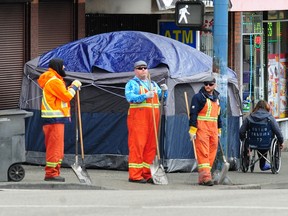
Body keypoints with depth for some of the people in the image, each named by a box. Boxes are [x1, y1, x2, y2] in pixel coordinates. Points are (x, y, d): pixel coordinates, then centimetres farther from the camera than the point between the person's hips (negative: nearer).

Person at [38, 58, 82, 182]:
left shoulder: (54, 80, 19)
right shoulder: (54, 81, -14)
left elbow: (62, 94, 18)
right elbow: (66, 96, -15)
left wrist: (72, 88, 9)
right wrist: (74, 87, -1)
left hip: (56, 118, 11)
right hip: (54, 119, -11)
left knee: (56, 146, 14)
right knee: (54, 145, -10)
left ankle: (54, 172, 17)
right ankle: (51, 173, -10)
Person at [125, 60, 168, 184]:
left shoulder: (153, 84, 24)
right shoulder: (132, 83, 4)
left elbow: (162, 98, 22)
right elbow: (130, 97, -13)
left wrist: (164, 91, 1)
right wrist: (145, 96, -24)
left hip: (152, 118, 7)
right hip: (138, 118, -7)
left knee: (151, 146, 4)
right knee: (137, 145, -10)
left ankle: (146, 174, 8)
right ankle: (134, 175, -12)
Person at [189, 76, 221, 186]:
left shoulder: (216, 98, 18)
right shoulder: (198, 97, -5)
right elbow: (193, 113, -10)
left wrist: (219, 129, 25)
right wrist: (192, 129, -16)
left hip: (213, 129, 7)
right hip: (202, 128, -7)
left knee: (212, 153, 6)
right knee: (203, 152, -13)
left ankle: (202, 178, 12)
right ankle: (206, 176, -19)